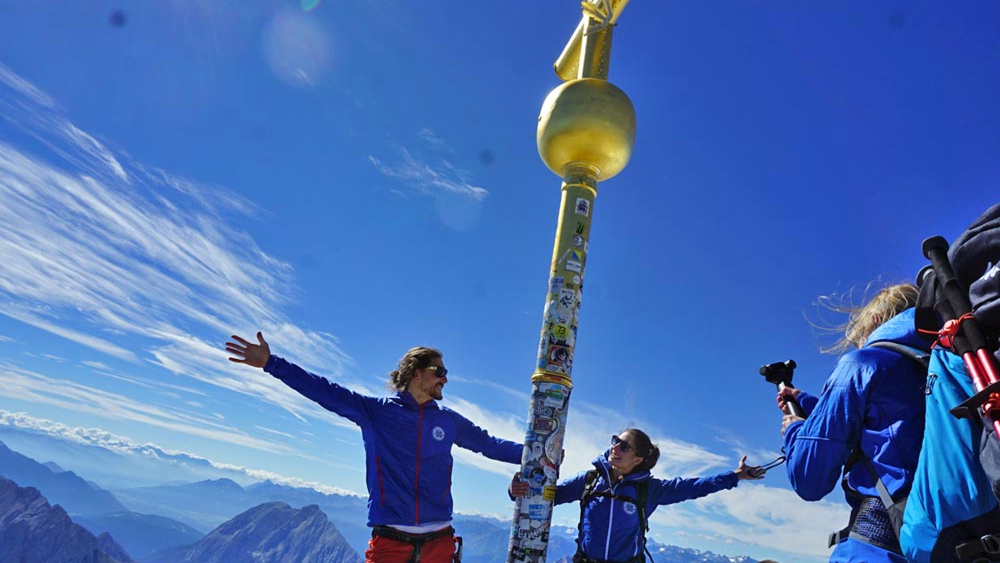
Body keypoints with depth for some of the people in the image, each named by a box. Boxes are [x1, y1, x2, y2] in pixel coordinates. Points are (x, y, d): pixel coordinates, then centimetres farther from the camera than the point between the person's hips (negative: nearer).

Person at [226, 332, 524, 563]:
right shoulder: (376, 411, 1)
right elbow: (325, 391, -3)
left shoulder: (449, 421, 11)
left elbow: (489, 444, 19)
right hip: (389, 539, -2)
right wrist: (270, 363, -7)